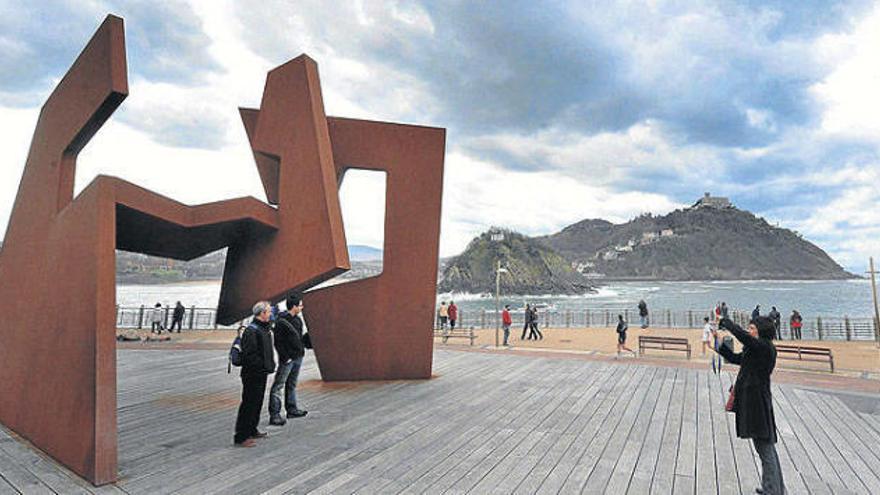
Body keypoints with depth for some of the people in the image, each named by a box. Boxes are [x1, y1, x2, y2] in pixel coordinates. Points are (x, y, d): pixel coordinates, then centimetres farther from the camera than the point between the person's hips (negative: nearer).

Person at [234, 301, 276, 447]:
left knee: (257, 403, 19)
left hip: (261, 374, 10)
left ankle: (252, 430, 33)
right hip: (252, 375, -10)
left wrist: (270, 364, 12)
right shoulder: (251, 331, -20)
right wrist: (263, 366, -21)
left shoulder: (264, 328, 12)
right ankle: (240, 437, 4)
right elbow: (249, 355, -25)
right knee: (249, 405, -4)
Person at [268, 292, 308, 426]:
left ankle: (291, 409, 30)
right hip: (287, 359, -9)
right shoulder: (281, 321, -17)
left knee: (292, 384, 19)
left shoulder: (297, 320, 9)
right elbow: (277, 342, -17)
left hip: (298, 357, 9)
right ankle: (274, 415, -4)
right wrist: (285, 357, -19)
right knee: (278, 386, -5)